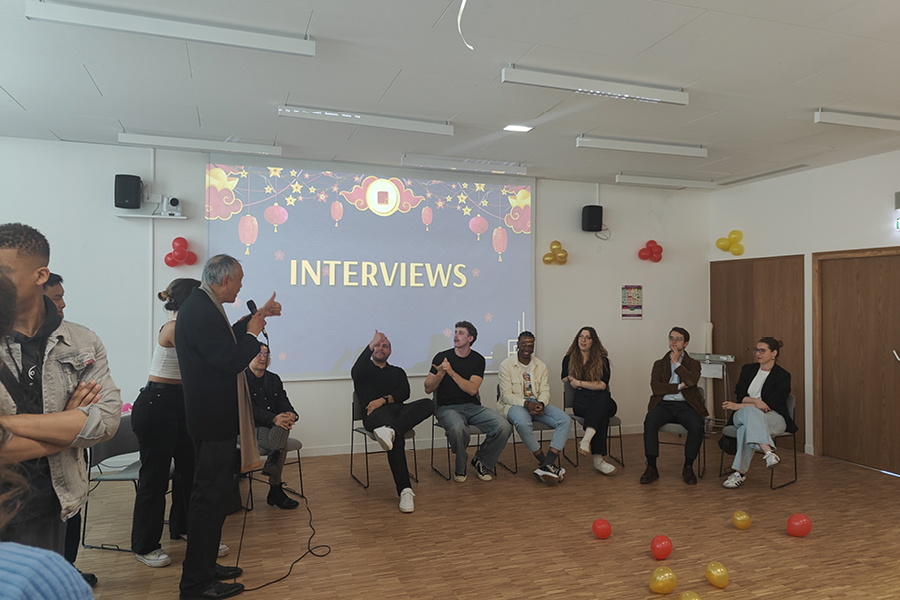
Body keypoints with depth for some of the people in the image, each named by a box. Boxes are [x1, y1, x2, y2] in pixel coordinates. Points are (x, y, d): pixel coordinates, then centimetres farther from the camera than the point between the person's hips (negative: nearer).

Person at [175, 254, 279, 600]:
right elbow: (231, 360, -27)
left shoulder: (200, 305, 10)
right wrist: (253, 333, -12)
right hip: (214, 419, -11)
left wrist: (255, 318, 24)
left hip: (212, 417, 11)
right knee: (209, 497, -2)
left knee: (212, 493, 20)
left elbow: (224, 340, 25)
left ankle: (205, 567, 34)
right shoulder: (201, 312, -22)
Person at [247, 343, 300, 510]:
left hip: (277, 427, 5)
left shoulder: (274, 379, 14)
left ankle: (272, 461, -37)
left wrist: (291, 415, -19)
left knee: (286, 417, -29)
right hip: (254, 428, -5)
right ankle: (276, 492, -19)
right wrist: (274, 419, -32)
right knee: (282, 446, -28)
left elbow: (284, 403, 7)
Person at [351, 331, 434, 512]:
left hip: (398, 409, 4)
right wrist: (370, 345, -15)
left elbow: (405, 393, 9)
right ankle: (405, 491, -41)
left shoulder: (398, 372, 28)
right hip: (374, 415, -4)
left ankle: (390, 430, -47)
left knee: (428, 404, -28)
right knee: (397, 437, -37)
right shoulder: (364, 369, 19)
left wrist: (383, 400, -9)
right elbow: (355, 372, -8)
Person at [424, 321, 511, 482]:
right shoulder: (441, 357, 3)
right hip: (447, 407, -2)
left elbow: (472, 389, -8)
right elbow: (428, 389, 2)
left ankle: (481, 461, 6)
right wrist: (440, 374, -17)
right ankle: (460, 468, -5)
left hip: (473, 407, 3)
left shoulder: (478, 360, 6)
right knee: (458, 429, -38)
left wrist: (451, 372, -17)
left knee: (504, 427, -21)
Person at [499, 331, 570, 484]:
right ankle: (547, 464, -25)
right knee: (523, 423, -40)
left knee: (565, 420, -19)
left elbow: (545, 391, 5)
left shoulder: (540, 365, 11)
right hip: (514, 405, -5)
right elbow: (506, 395, -9)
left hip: (537, 404, 5)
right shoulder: (506, 365, -3)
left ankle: (546, 465, -31)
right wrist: (526, 403, -24)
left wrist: (541, 404, -19)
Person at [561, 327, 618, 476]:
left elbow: (603, 385, -3)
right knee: (601, 415, -36)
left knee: (603, 400, -40)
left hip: (601, 401, 1)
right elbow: (565, 381, 18)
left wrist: (580, 383, -9)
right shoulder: (569, 359, 14)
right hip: (581, 401, 0)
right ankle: (598, 459, -43)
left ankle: (586, 440, -53)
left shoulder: (602, 359, 8)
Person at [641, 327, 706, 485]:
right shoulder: (659, 364, 17)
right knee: (649, 423, -31)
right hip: (664, 404, 1)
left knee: (697, 427, -31)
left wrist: (677, 362, -2)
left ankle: (688, 468, -12)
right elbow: (655, 387, 0)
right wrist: (679, 386, -7)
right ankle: (651, 468, -22)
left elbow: (692, 381, -9)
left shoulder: (693, 364, 15)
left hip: (686, 405, 0)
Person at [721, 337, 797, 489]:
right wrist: (755, 401, -18)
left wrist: (740, 406, -13)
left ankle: (740, 472, -44)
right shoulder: (748, 369, 14)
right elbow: (740, 395, 5)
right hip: (742, 415, 3)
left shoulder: (783, 376, -1)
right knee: (750, 411, -39)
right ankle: (768, 451, -54)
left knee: (748, 427, -40)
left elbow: (770, 404, -10)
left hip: (773, 418, -3)